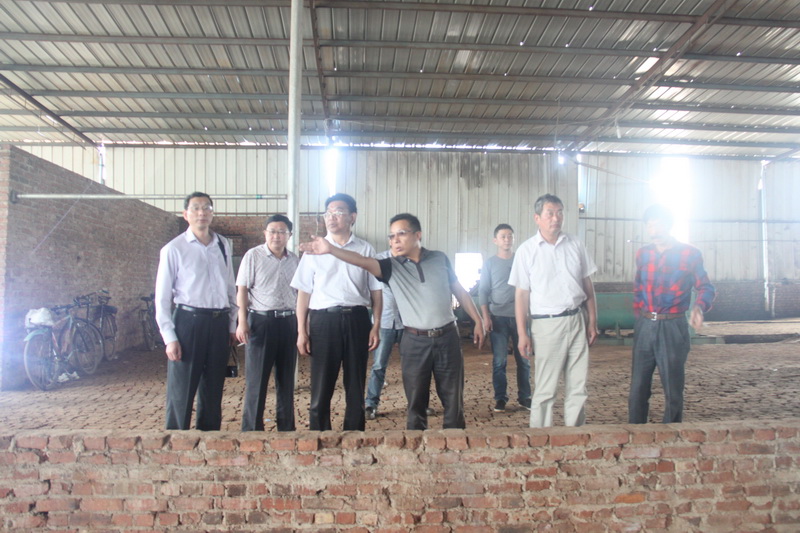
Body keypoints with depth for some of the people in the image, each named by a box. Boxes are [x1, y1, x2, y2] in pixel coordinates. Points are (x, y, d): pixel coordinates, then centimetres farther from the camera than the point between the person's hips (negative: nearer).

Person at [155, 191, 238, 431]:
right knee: (181, 393, 3)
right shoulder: (174, 249, -4)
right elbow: (162, 297, -4)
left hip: (219, 323, 4)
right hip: (188, 321, -4)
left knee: (213, 392, 14)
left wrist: (232, 325, 12)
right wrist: (169, 338, -9)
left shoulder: (224, 246, 9)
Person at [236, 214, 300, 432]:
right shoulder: (253, 256, -3)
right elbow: (242, 290, -5)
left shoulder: (294, 260, 10)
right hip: (261, 321, -4)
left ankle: (286, 428, 23)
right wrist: (242, 322, -13)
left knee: (286, 379, 12)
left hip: (288, 321, 5)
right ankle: (251, 430, 10)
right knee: (256, 380, -1)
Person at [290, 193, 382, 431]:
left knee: (356, 387, 8)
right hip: (323, 320, 0)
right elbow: (304, 292, 7)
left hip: (356, 320, 1)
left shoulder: (366, 250, 8)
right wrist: (302, 331, 1)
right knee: (321, 387, 3)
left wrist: (376, 326, 0)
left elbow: (376, 291, 9)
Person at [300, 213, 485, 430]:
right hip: (415, 341, 0)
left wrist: (478, 320, 10)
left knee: (453, 399, 9)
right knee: (416, 402, 8)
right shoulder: (391, 266, -3)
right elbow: (363, 261, -20)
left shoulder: (440, 259, 3)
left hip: (447, 337, 1)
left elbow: (459, 290, 11)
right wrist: (330, 249, -35)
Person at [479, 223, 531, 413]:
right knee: (499, 360, 0)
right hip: (498, 317, -1)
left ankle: (524, 396, 15)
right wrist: (485, 317, -7)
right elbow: (483, 291, 2)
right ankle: (500, 397, 10)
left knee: (524, 359, 5)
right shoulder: (489, 263, 3)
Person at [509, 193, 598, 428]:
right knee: (544, 390, 2)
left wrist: (592, 321, 9)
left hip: (576, 321, 4)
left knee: (577, 387, 10)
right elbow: (521, 294, -4)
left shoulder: (575, 245, 7)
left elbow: (587, 285, 13)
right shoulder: (527, 250, -3)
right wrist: (522, 333, -7)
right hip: (546, 325, -4)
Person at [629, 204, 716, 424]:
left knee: (673, 390, 5)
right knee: (638, 388, 5)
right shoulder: (642, 254, 10)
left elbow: (706, 287, 3)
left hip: (673, 328, -3)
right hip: (644, 327, 3)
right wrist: (640, 316, 12)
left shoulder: (690, 254, -1)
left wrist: (699, 307, -17)